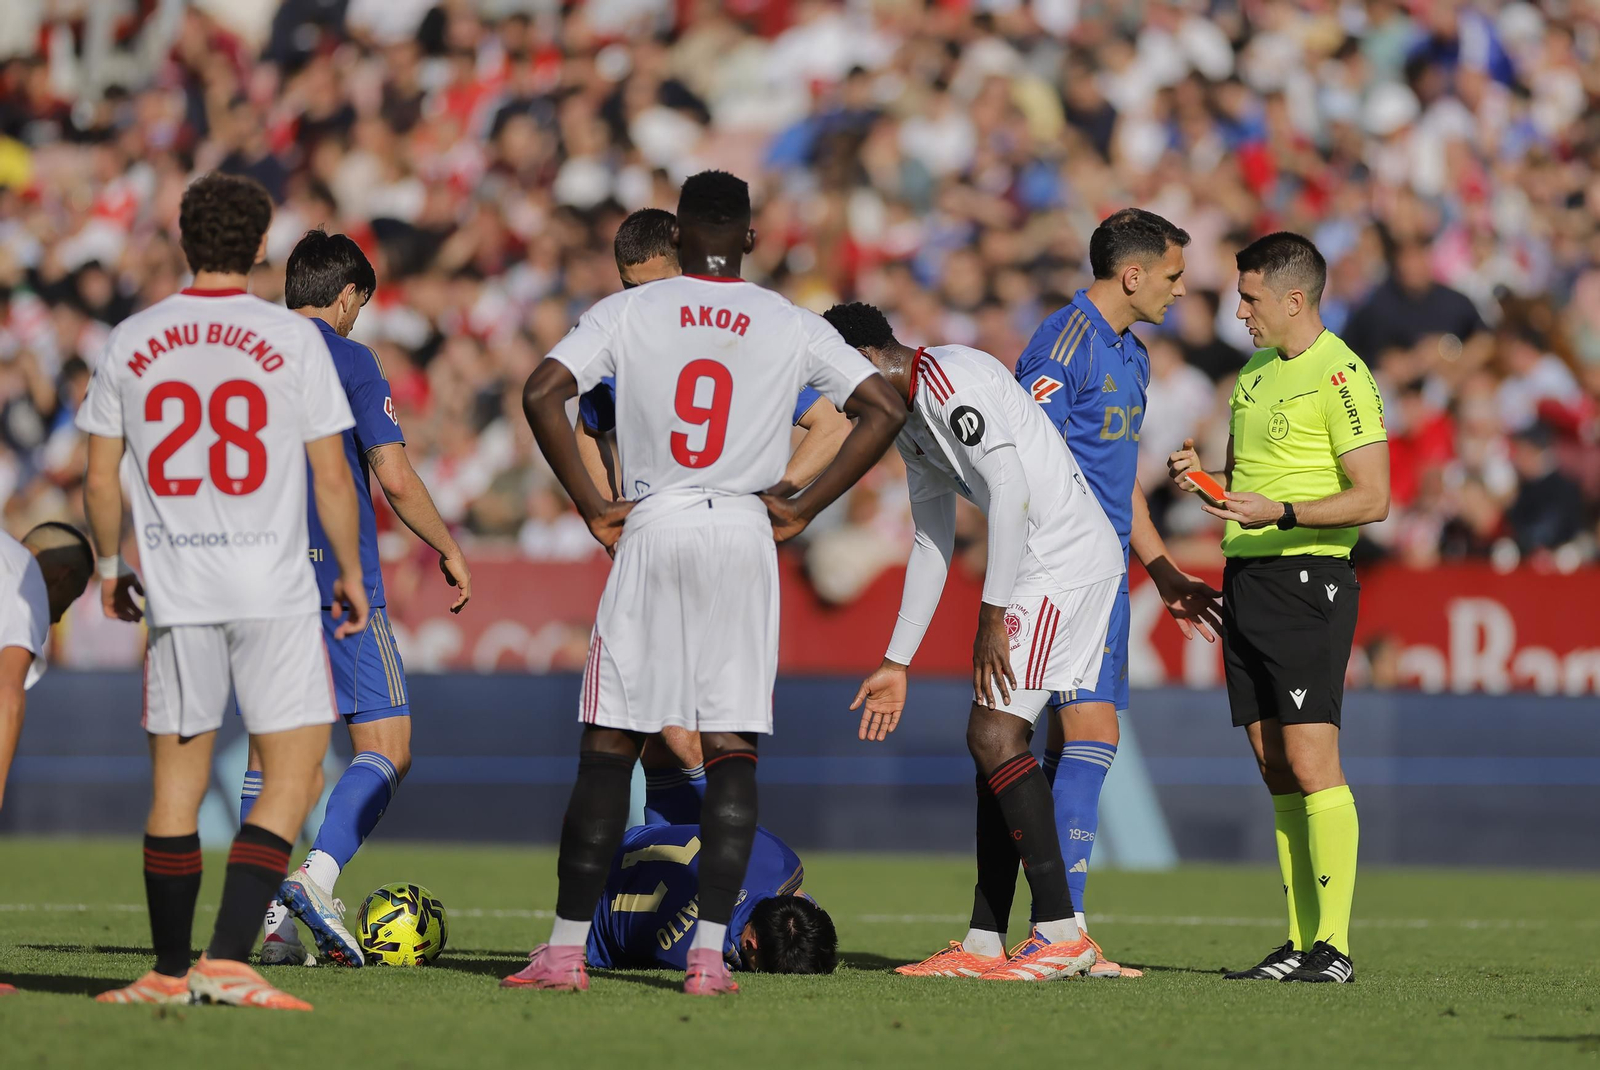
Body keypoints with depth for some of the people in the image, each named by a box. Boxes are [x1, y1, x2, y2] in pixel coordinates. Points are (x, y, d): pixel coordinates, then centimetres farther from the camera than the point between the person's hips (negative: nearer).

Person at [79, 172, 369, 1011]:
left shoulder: (129, 343, 4)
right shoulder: (293, 339, -3)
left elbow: (100, 480, 8)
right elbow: (332, 477, -2)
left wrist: (109, 563, 24)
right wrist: (351, 572, 11)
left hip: (176, 593, 3)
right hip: (276, 593, -3)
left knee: (177, 780, 10)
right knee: (292, 777, 0)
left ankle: (170, 971, 13)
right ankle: (228, 959, -12)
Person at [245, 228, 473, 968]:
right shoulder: (348, 360, -5)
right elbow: (395, 477, -10)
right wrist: (448, 549, 4)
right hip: (338, 580, -6)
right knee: (385, 747, -2)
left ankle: (269, 917, 3)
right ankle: (318, 876, -22)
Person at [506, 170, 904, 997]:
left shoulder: (628, 312, 2)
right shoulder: (792, 326, 5)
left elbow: (542, 394, -8)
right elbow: (883, 410, 2)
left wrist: (591, 506, -1)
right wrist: (802, 508, 6)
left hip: (650, 533, -1)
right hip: (745, 537, 1)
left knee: (608, 744, 3)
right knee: (732, 749, 2)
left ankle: (567, 948, 1)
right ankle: (709, 952, -5)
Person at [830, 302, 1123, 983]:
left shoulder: (952, 379, -14)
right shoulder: (909, 419, 19)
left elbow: (1010, 492, -21)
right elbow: (931, 544, 25)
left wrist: (993, 615, -20)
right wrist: (896, 663, 25)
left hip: (1064, 561, -10)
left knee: (995, 735, -14)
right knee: (994, 745, 9)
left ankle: (1062, 932, -15)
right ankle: (984, 945, 10)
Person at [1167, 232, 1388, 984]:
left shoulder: (1339, 375, -10)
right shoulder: (1254, 372, 17)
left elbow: (1373, 498, -15)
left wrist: (1281, 514, -24)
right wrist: (1200, 477, 5)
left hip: (1308, 581, -8)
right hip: (1247, 579, 8)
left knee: (1310, 759, -12)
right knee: (1276, 771, 7)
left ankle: (1335, 945, -12)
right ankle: (1301, 942, 9)